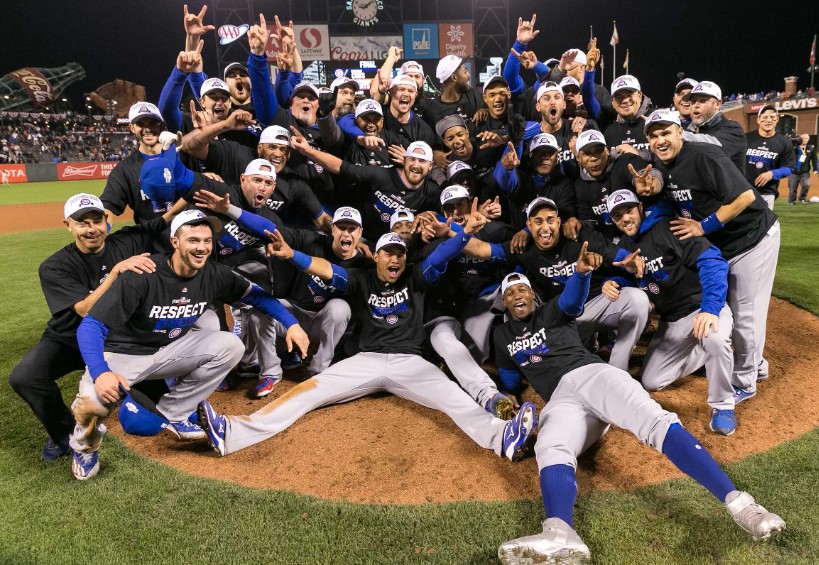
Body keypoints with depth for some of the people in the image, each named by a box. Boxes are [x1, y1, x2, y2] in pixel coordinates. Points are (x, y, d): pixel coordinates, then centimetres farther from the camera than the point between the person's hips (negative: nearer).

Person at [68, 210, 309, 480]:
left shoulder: (214, 274, -12)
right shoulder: (143, 275, -27)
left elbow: (256, 294, 3)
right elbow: (91, 326, -27)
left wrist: (291, 323, -7)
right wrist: (100, 373, -43)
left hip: (170, 350, 5)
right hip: (123, 354, -4)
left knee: (231, 345, -15)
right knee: (91, 403, -33)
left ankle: (173, 413, 0)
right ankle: (85, 442, 8)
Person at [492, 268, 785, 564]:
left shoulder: (552, 312, 16)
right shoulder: (502, 336, 27)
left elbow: (573, 299, -8)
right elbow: (509, 377, 38)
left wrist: (581, 272, -29)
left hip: (590, 374, 0)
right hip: (560, 399, 1)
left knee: (656, 422, -29)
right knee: (550, 450, -35)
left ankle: (737, 503, -42)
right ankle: (560, 536, -63)